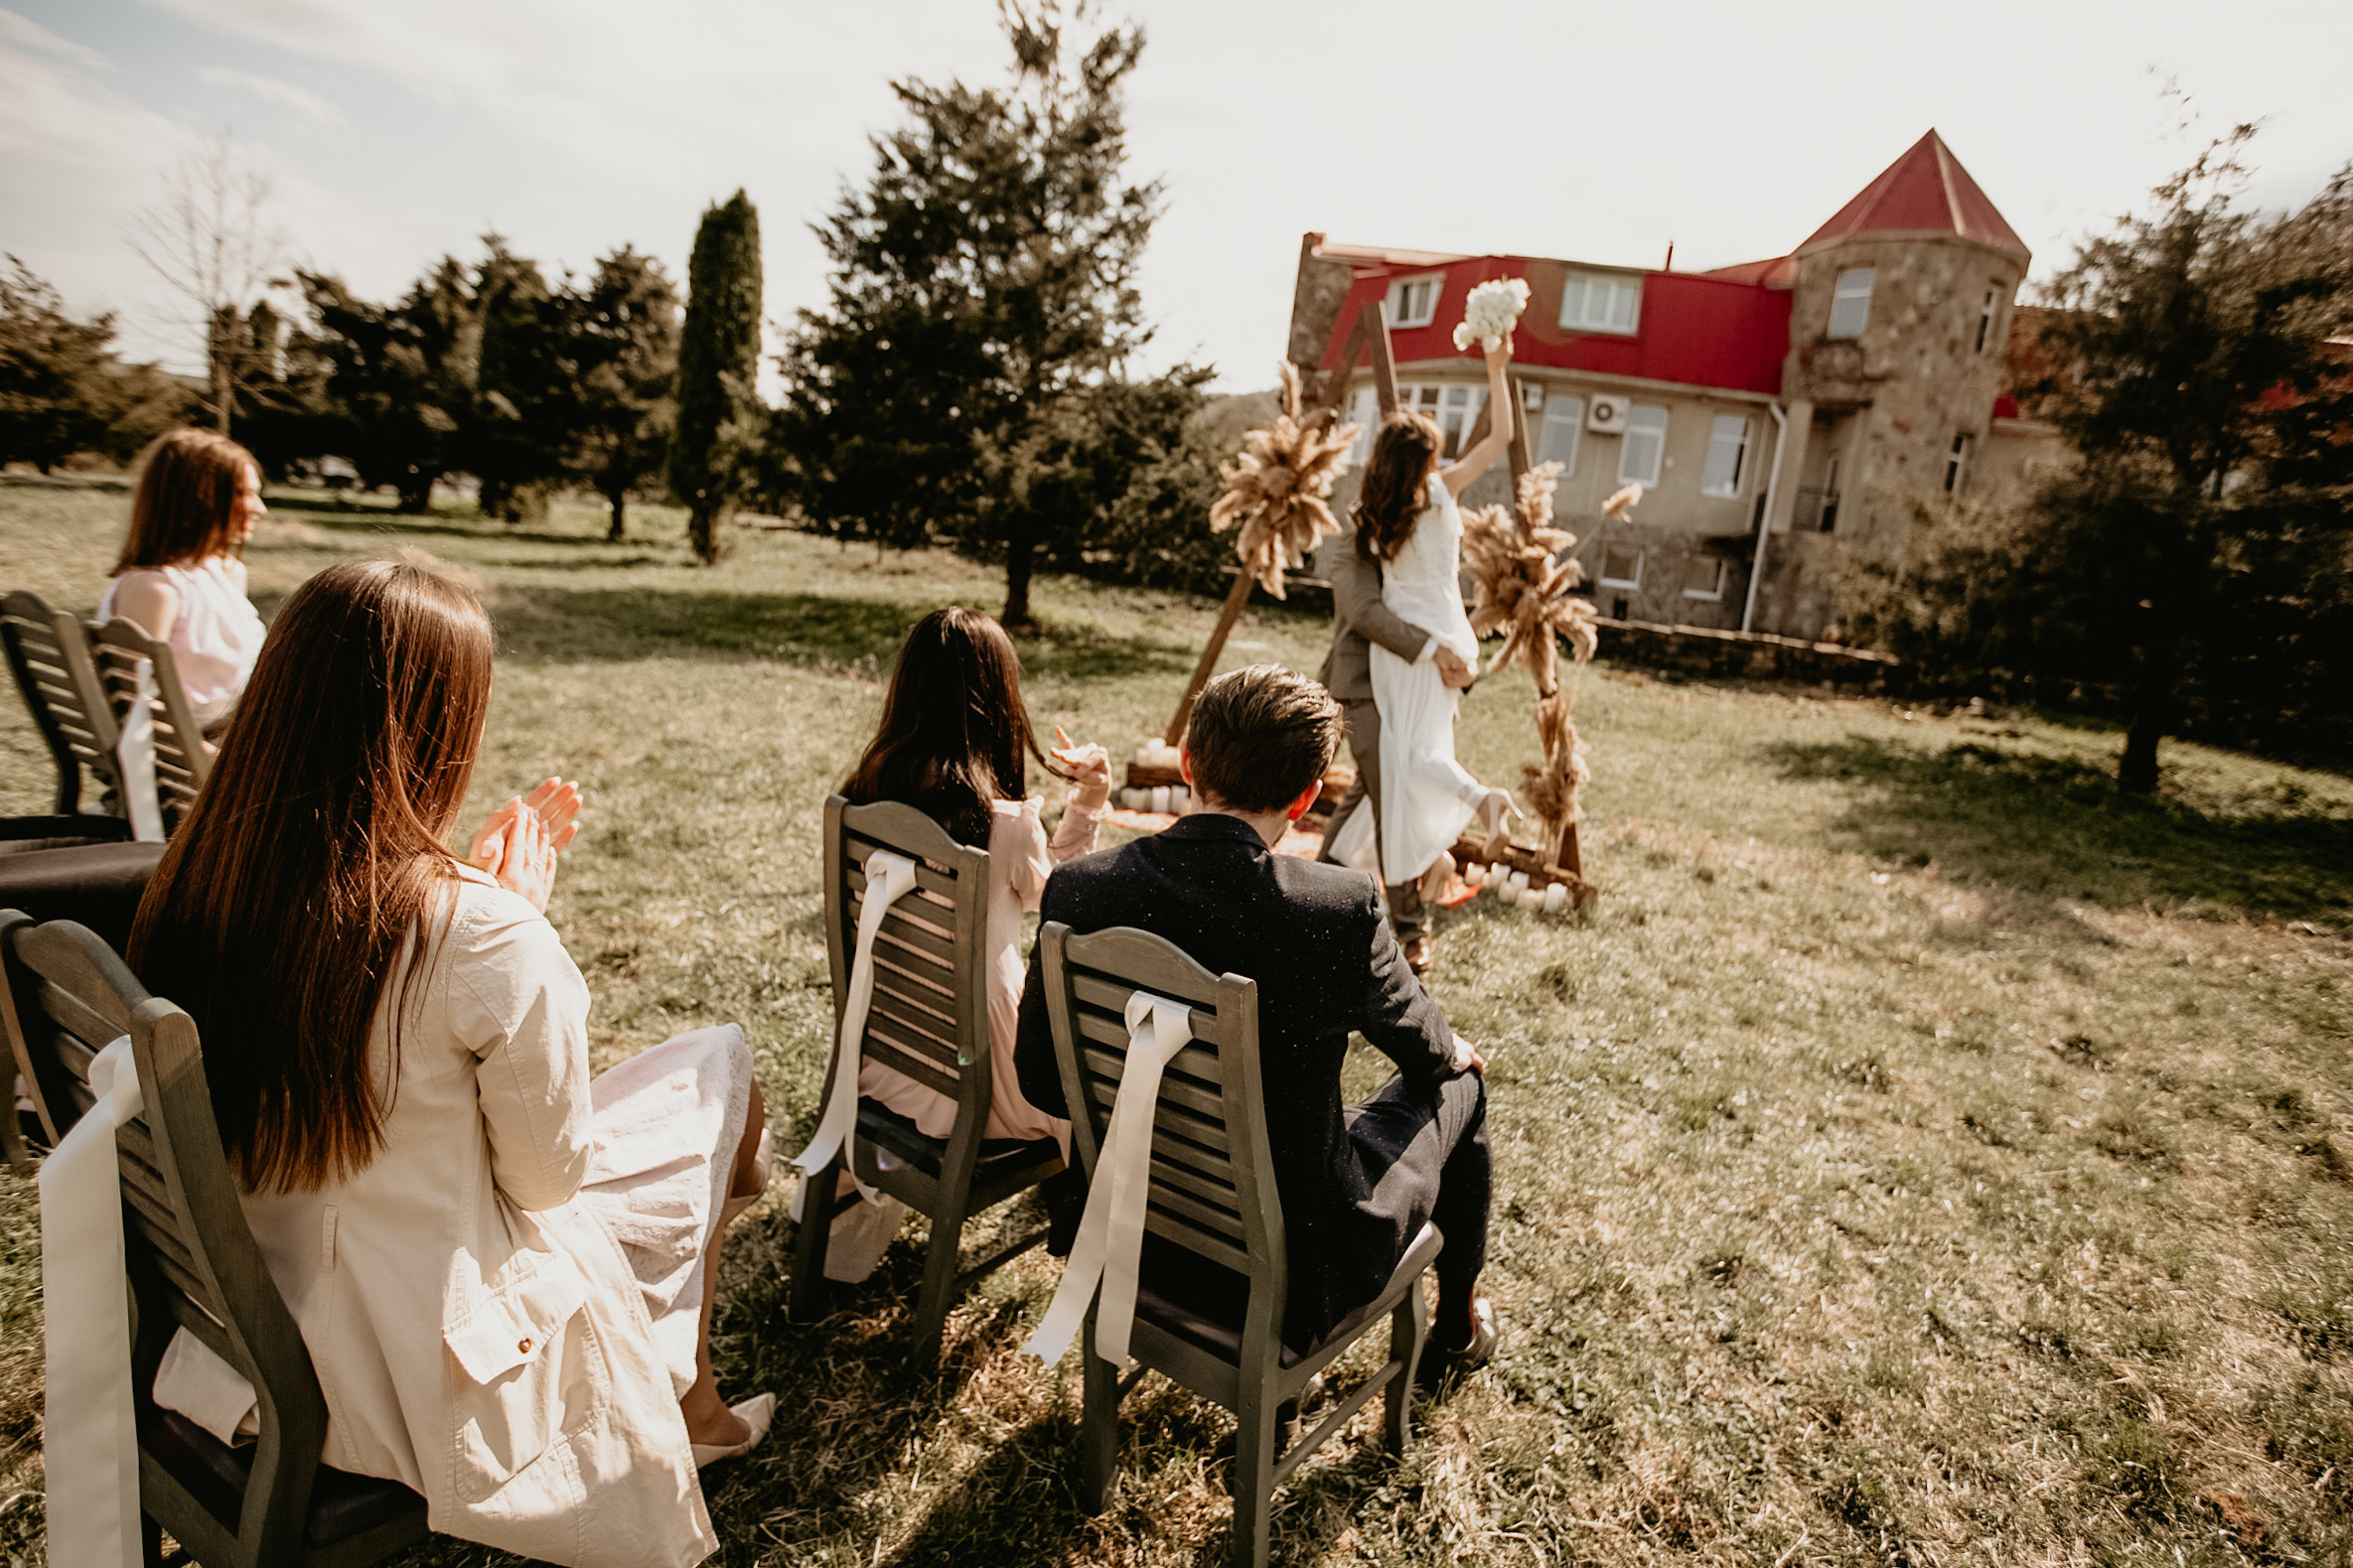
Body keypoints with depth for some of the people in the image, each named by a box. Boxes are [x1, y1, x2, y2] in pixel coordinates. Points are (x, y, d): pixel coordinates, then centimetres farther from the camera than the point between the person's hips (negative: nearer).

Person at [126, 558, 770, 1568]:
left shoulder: (199, 881, -10)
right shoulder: (487, 936, -31)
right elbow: (545, 1177, -15)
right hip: (429, 1368, -6)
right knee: (719, 1070, 10)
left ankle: (687, 1404, 38)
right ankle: (689, 1406, 32)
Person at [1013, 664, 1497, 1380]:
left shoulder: (1078, 889, -17)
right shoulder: (1342, 908, -26)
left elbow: (1040, 1080, -5)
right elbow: (1420, 1043, -5)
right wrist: (1455, 1051, 20)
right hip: (1292, 1272, -4)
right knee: (1457, 1084, 22)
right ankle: (1458, 1325, 46)